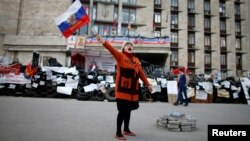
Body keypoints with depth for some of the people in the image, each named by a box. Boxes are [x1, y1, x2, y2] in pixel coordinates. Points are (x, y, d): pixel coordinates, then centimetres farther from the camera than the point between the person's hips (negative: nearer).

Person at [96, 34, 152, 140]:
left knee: (128, 110, 15)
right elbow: (112, 50, -19)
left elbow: (141, 73, 16)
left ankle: (126, 130, 32)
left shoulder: (136, 60, 14)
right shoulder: (120, 56, -1)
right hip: (122, 88, -6)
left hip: (133, 89, 6)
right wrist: (103, 42, -36)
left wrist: (147, 84, 16)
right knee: (122, 110, -3)